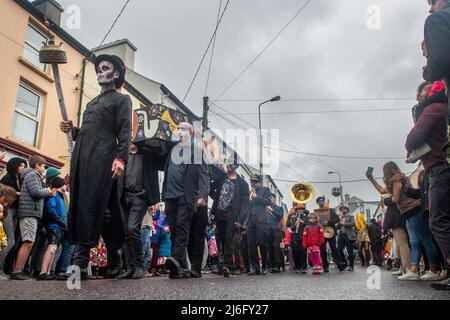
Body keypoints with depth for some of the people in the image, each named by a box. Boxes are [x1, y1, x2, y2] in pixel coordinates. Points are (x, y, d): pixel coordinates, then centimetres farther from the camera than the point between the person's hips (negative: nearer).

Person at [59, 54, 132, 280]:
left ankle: (80, 262, -15)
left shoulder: (122, 99, 10)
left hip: (103, 159, -7)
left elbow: (125, 132, -4)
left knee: (90, 205, -15)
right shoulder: (92, 103, 32)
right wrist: (72, 130, 9)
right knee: (79, 205, 1)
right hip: (81, 159, 7)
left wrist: (120, 158, -18)